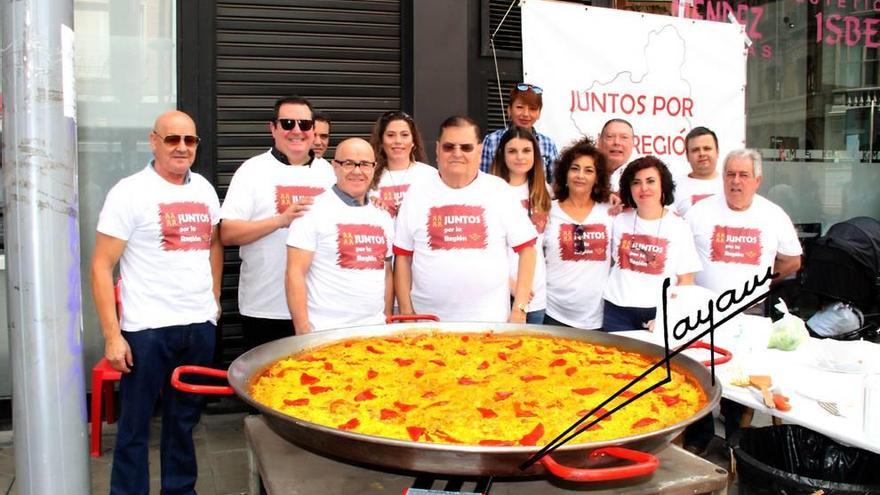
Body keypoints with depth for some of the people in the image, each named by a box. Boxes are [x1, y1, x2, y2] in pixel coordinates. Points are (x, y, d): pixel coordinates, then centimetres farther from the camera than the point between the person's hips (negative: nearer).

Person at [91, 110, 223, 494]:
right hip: (147, 329, -5)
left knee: (184, 419, 16)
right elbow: (101, 267, -8)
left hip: (200, 325, 5)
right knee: (135, 426, 6)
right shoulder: (130, 192, -7)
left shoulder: (204, 189, 9)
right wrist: (111, 335, -12)